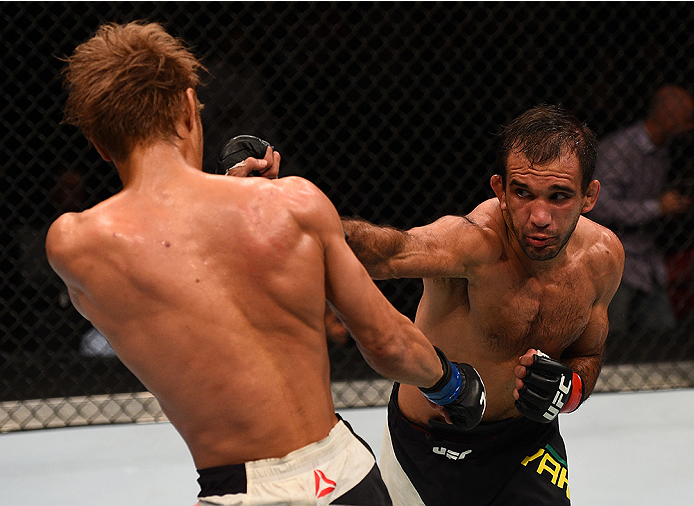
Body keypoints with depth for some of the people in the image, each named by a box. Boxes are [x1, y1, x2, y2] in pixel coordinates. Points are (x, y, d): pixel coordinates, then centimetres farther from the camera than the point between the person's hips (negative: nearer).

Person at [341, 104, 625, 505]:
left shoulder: (603, 256, -13)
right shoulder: (475, 243, -33)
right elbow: (387, 251, -55)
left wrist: (569, 388, -19)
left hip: (525, 442, 3)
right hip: (425, 448, -3)